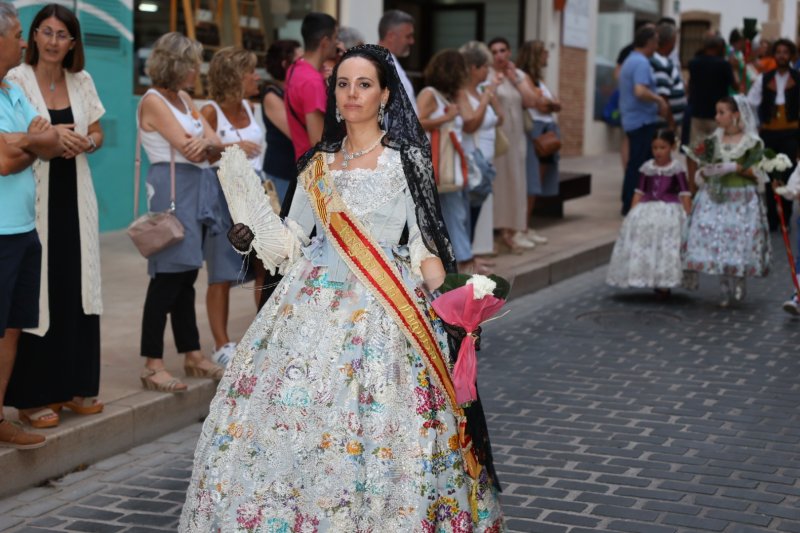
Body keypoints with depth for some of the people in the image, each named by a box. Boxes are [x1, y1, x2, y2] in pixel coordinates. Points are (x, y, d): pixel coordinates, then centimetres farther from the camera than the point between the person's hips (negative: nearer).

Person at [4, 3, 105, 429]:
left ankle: (75, 385, 17)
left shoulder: (82, 82, 11)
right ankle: (33, 396, 3)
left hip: (74, 197, 5)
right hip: (35, 198, -5)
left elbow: (97, 134, 16)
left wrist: (85, 141, -6)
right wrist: (48, 136, -20)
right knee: (36, 292, -4)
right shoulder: (16, 80, -5)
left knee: (76, 289, 7)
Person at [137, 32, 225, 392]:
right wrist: (210, 143, 4)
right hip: (172, 187, -8)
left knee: (187, 275, 13)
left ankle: (192, 355, 19)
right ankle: (152, 366, -5)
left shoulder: (183, 98, 16)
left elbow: (216, 145, 9)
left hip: (197, 188, 8)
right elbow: (186, 147, -16)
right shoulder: (154, 101, -9)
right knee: (168, 276, -8)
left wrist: (206, 143, -14)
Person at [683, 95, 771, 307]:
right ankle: (724, 289, 10)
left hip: (741, 199, -3)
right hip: (715, 197, 3)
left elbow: (758, 172, -5)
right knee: (715, 239, -2)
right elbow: (703, 170, 13)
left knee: (739, 240, -5)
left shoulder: (751, 142, -3)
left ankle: (738, 283, 12)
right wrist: (704, 171, -9)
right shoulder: (714, 140, 8)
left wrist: (735, 168, -16)